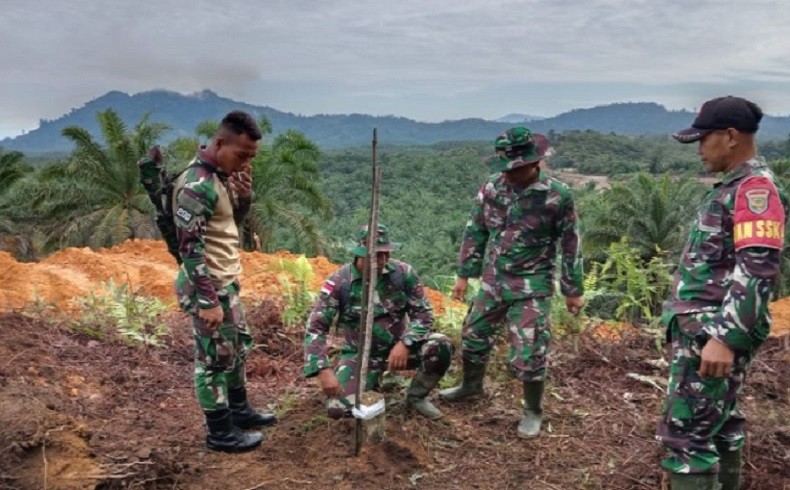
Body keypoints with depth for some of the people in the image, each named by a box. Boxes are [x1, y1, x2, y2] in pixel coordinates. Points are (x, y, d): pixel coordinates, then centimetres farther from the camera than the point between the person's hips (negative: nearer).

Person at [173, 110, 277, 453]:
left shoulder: (221, 174, 6)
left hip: (225, 281, 10)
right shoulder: (197, 185, -23)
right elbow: (190, 249, -24)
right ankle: (220, 432, 18)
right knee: (215, 358, 3)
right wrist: (207, 301, -24)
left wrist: (244, 196, -2)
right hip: (208, 286, -10)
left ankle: (239, 410, 39)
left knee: (237, 347, 21)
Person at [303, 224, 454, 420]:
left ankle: (416, 396, 3)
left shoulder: (403, 273, -11)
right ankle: (370, 387, 14)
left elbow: (423, 313, -8)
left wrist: (405, 343, -26)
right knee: (338, 408, -23)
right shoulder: (338, 282, -16)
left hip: (399, 347, 2)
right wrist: (324, 370, -29)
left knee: (441, 347, -26)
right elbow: (315, 328, -16)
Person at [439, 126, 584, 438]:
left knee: (528, 354, -2)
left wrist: (573, 290, -1)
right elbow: (475, 233, 6)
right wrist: (464, 275, 8)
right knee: (474, 336, 18)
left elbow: (571, 245, -6)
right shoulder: (491, 188, -4)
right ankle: (471, 385, 45)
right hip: (493, 282, 5)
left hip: (532, 288, -5)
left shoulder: (557, 196, -15)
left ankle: (533, 412, 22)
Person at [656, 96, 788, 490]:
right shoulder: (731, 187, 16)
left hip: (714, 333, -10)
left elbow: (757, 270, -25)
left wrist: (725, 338, -30)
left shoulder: (755, 187, -15)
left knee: (687, 431, -8)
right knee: (719, 421, 19)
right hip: (704, 328, 10)